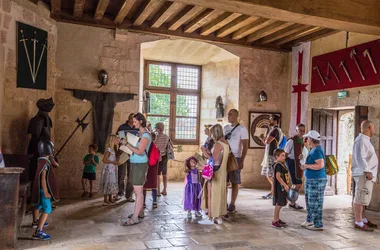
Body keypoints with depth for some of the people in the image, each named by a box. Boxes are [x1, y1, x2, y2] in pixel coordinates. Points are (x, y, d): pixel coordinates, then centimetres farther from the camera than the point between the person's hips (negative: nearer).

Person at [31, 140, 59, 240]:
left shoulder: (43, 160, 7)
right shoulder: (45, 162, -23)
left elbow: (56, 165, 21)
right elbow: (43, 178, -26)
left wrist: (51, 159, 9)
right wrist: (46, 192, -26)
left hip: (39, 188, 11)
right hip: (43, 189, -11)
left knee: (38, 205, 29)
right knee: (47, 209, -14)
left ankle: (35, 222, 52)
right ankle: (38, 232, -21)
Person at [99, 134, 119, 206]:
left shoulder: (113, 149, 12)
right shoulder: (109, 149, -16)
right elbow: (104, 160, -22)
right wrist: (113, 162, -21)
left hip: (112, 170, 9)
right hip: (108, 170, -9)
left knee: (111, 184, 14)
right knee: (107, 184, -4)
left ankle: (110, 199, 23)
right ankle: (105, 201, 3)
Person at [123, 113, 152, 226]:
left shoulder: (146, 135, -12)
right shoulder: (139, 133, 15)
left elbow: (140, 151, -19)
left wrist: (127, 144, -19)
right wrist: (126, 143, 4)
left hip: (140, 165, -9)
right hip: (135, 164, 9)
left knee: (138, 191, -7)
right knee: (137, 190, 14)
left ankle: (135, 218, -5)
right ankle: (140, 212, 25)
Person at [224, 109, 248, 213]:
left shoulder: (242, 129, -5)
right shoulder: (225, 128, 12)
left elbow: (245, 146, -7)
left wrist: (242, 161, -14)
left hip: (235, 158, -5)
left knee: (234, 182, 2)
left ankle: (232, 204, 10)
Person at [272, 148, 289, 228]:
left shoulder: (282, 165, 14)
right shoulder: (278, 165, -16)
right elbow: (278, 176, -25)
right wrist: (285, 185, -24)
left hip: (282, 187, 9)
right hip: (279, 187, -9)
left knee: (279, 204, 16)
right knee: (278, 204, -4)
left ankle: (277, 219, 26)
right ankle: (275, 221, 3)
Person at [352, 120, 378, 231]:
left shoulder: (365, 140, 19)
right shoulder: (361, 140, -14)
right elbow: (360, 157, -22)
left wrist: (369, 171, 18)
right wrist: (367, 171, -22)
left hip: (366, 174, 11)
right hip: (363, 174, -11)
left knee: (363, 198, 15)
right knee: (360, 198, -8)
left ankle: (363, 219, 23)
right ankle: (358, 222, -5)